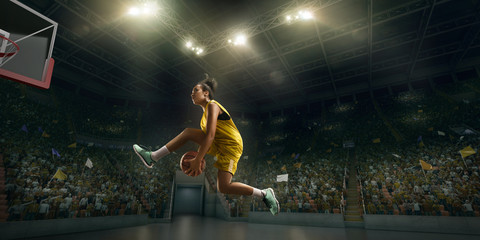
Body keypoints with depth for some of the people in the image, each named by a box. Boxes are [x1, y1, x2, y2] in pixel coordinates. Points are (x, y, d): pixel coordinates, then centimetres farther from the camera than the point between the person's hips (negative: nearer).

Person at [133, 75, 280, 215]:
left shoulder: (212, 105, -11)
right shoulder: (206, 110, 18)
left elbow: (210, 136, -21)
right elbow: (206, 136, 19)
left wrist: (197, 160, -22)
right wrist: (198, 158, 14)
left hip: (230, 146, -9)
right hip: (216, 146, 9)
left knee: (223, 187, -18)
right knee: (188, 132, -1)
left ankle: (265, 194, -2)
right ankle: (153, 157, 1)